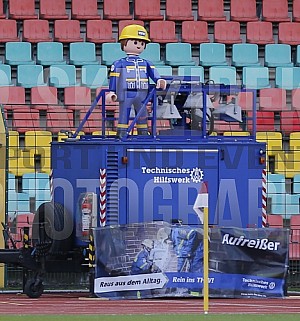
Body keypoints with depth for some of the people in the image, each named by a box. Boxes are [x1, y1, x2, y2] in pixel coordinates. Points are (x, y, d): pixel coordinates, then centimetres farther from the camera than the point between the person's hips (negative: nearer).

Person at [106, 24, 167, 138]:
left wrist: (159, 80, -21)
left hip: (141, 95, 4)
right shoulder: (120, 64, -1)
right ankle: (121, 134, 1)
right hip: (126, 94, -4)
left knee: (142, 115, 10)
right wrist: (111, 92, -9)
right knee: (124, 115, -2)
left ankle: (143, 133, 18)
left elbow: (153, 73, 0)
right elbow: (113, 77, -3)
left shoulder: (146, 63, 11)